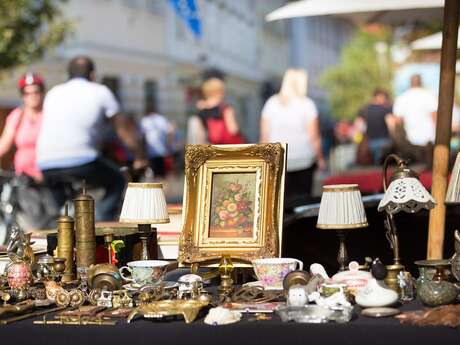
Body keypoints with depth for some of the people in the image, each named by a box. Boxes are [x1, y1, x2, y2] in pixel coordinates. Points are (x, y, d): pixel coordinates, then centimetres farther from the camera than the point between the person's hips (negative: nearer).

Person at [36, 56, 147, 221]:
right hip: (81, 160, -4)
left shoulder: (53, 93, 24)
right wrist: (140, 158, 33)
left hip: (45, 164, 4)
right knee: (116, 182, 19)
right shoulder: (101, 92, 12)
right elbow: (125, 130, 19)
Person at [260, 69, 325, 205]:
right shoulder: (307, 104, -4)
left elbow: (264, 135, 5)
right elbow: (314, 136, -4)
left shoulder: (271, 103, 4)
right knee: (302, 198, 5)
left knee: (282, 199, 1)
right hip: (303, 160, -2)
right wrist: (320, 158, 7)